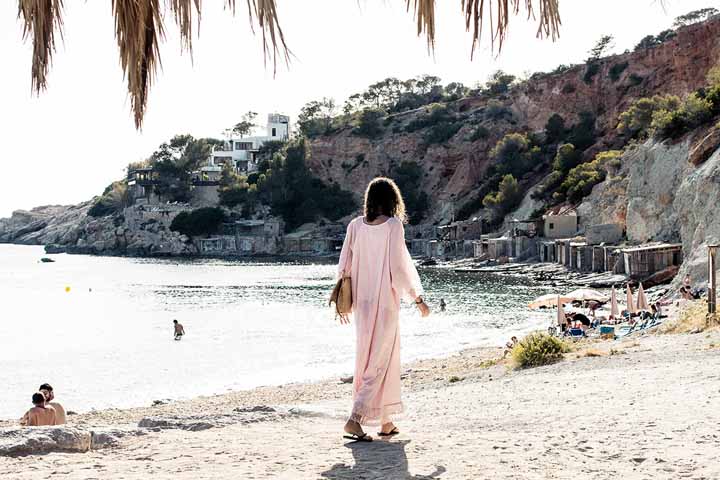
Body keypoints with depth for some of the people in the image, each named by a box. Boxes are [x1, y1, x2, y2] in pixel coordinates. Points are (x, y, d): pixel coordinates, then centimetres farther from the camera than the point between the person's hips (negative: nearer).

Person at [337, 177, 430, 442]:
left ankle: (385, 421, 24)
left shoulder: (356, 225, 3)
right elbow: (398, 266, -12)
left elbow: (344, 264, 5)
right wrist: (418, 298, -2)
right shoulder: (393, 225, -9)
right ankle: (355, 418, -14)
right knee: (379, 361, 0)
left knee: (368, 357, 16)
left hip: (361, 302, 5)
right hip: (385, 301, -5)